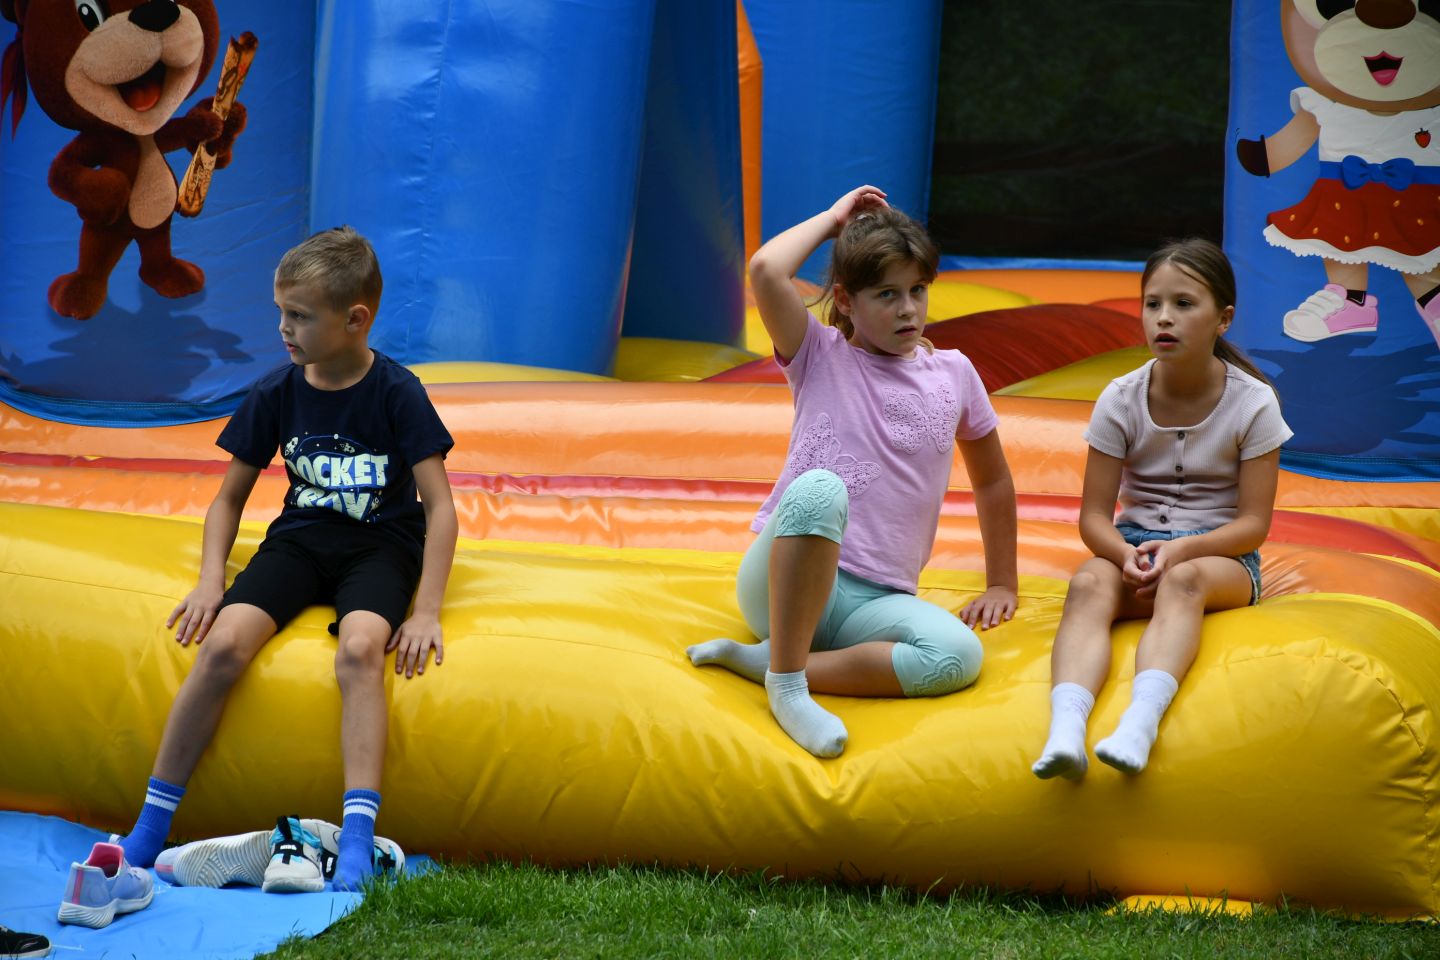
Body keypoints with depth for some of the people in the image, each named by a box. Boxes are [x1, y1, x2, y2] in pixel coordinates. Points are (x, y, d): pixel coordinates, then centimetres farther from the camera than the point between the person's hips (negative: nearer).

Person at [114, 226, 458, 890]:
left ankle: (357, 841, -40)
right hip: (301, 538, 3)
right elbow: (230, 496, 11)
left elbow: (439, 507, -11)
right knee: (223, 642, -24)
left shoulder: (397, 394, -10)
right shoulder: (277, 394, 1)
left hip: (381, 547, -3)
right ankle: (149, 827, -16)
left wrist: (426, 612, -20)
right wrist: (210, 579, -5)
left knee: (360, 648, -36)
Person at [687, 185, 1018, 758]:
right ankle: (787, 683, -33)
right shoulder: (823, 357, 6)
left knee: (958, 656, -31)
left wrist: (1002, 585, 25)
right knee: (819, 488, -38)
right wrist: (833, 219, 2)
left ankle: (760, 660, -23)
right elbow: (766, 271, -13)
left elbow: (992, 480, 27)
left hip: (874, 601, 3)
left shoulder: (953, 374, 14)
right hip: (783, 582, -3)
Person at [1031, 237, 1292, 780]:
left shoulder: (1252, 403, -5)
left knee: (1184, 579, -39)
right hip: (1135, 542, 2)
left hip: (1220, 553, -2)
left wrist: (1180, 551, -25)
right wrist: (1126, 554, -24)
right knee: (1089, 584, -34)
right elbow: (1094, 515, -1)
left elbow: (1253, 523, -8)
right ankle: (1066, 728, -58)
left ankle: (1140, 722, -62)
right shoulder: (1121, 400, -1)